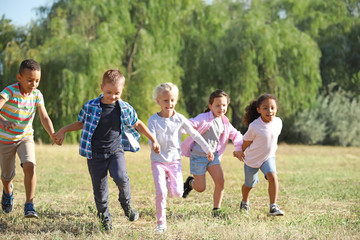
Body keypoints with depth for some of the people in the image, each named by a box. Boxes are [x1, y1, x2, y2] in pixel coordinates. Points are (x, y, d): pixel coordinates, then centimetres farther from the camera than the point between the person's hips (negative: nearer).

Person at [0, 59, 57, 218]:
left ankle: (29, 205, -15)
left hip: (25, 138, 2)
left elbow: (44, 117, -14)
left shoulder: (37, 95, -10)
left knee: (29, 166, -24)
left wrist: (52, 134, -32)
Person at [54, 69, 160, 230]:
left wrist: (153, 140, 17)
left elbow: (137, 124, 14)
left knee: (120, 177, -25)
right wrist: (63, 130, 5)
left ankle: (126, 203, 4)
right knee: (100, 190, 2)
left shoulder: (125, 109, -2)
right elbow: (81, 123, 13)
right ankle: (105, 220, 21)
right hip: (95, 155, 0)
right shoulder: (90, 107, -5)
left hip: (115, 151, 0)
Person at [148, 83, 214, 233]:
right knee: (161, 193, -14)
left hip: (174, 160, 2)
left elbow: (195, 134, 7)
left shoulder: (179, 119, -2)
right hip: (158, 161, -2)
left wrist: (207, 150, 11)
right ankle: (161, 223, 1)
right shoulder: (153, 120, -8)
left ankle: (168, 181, 30)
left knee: (177, 193, -5)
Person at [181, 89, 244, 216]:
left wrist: (238, 148, 4)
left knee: (220, 181, -11)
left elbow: (235, 134, 18)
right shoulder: (204, 118, -17)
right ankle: (190, 182, 36)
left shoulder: (225, 122, 4)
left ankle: (216, 209, 4)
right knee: (200, 188, -1)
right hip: (198, 156, -5)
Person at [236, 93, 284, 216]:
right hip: (252, 160, -2)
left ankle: (273, 207, -21)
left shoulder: (278, 122, -14)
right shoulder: (254, 126, -27)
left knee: (272, 176, -25)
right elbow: (246, 142, -10)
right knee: (249, 185, 16)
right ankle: (244, 203, 47)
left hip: (268, 157, 2)